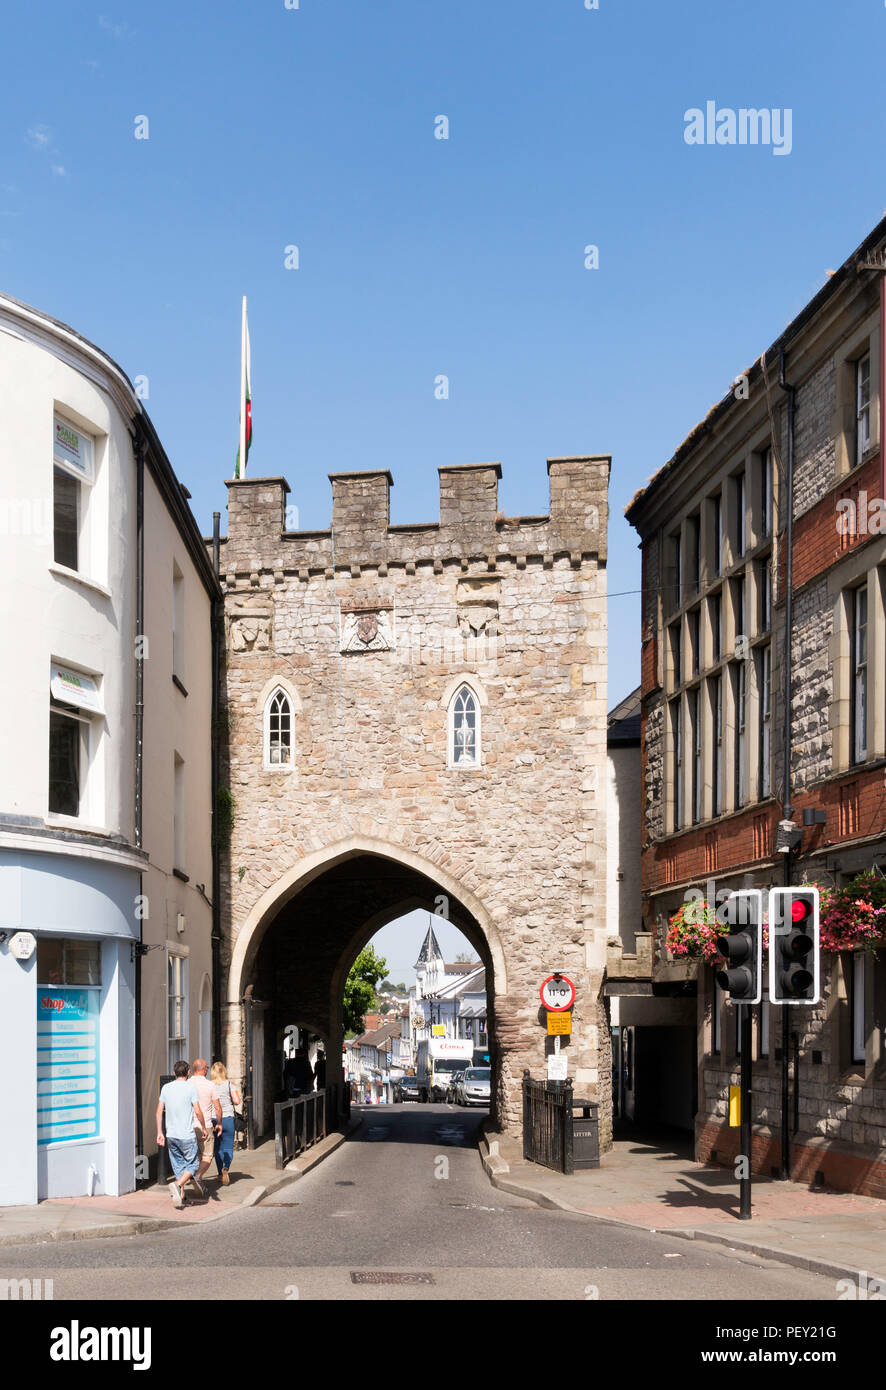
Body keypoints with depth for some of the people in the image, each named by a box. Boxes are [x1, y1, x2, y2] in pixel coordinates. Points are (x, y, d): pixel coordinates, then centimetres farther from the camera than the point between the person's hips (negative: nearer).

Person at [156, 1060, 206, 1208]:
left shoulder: (166, 1088, 5)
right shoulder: (190, 1087, -9)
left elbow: (159, 1111, 6)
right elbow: (197, 1111, -12)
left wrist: (160, 1133, 11)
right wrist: (203, 1127, 3)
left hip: (171, 1135, 5)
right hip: (186, 1135, -5)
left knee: (178, 1166, 14)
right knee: (192, 1164, 6)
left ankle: (181, 1196, 13)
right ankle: (177, 1185, -17)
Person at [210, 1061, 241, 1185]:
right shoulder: (230, 1084, -3)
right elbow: (237, 1101, -11)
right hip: (227, 1119, -1)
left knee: (218, 1149, 13)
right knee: (228, 1148, 6)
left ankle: (221, 1175, 15)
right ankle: (226, 1167, -21)